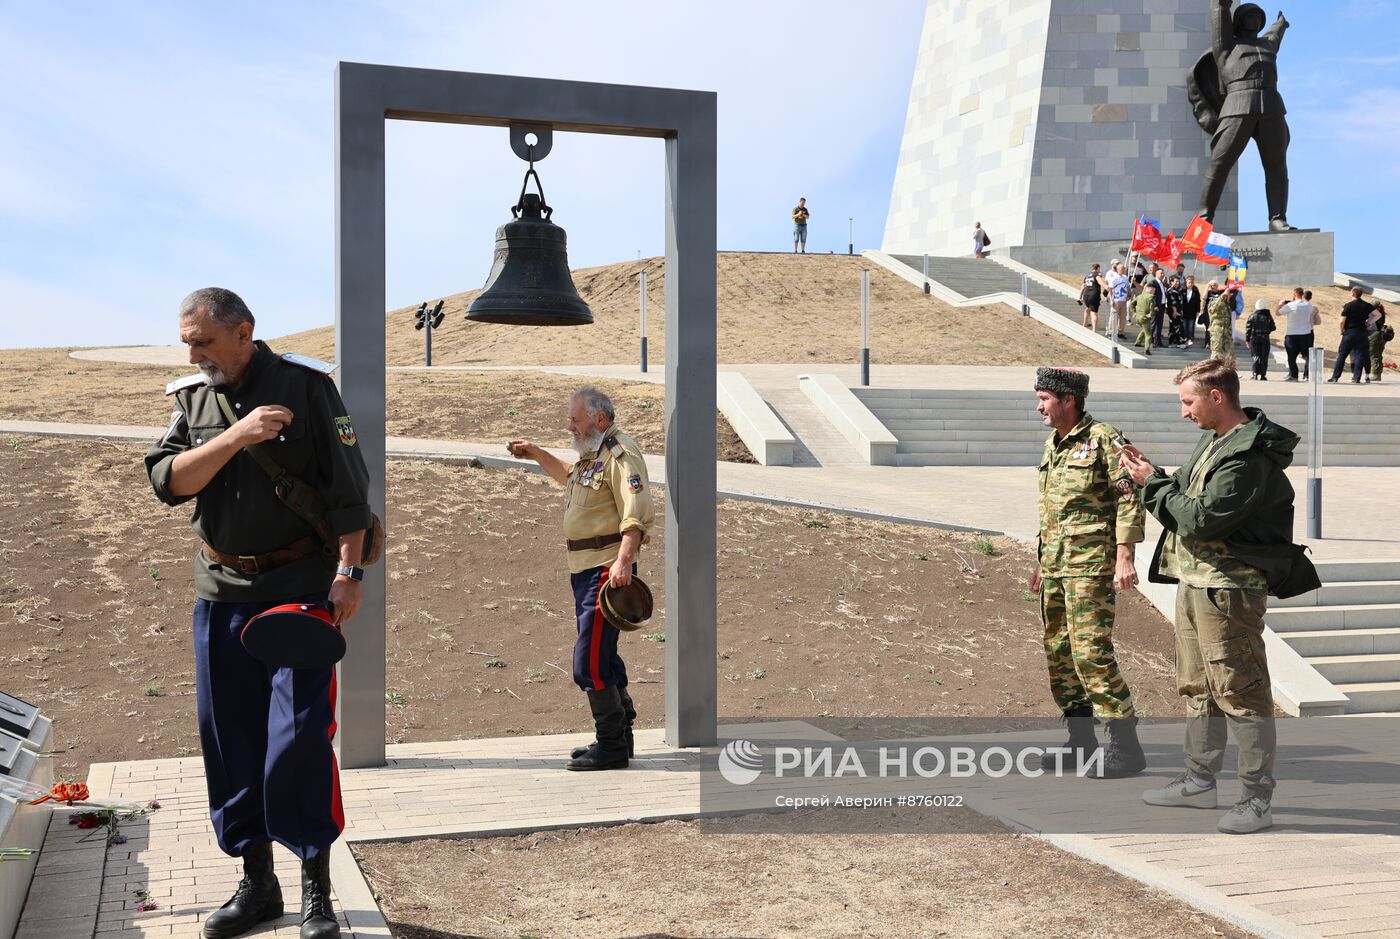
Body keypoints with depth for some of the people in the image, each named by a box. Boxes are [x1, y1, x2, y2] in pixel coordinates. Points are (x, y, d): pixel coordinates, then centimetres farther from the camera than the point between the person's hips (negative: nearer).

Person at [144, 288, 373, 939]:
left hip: (300, 585, -5)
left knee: (300, 734, -9)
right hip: (221, 591, 5)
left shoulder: (306, 385, -6)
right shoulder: (191, 397, 7)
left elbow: (348, 487, -6)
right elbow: (167, 480, -6)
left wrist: (348, 573, -13)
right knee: (230, 738, 8)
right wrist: (236, 436, -18)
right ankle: (256, 884, 21)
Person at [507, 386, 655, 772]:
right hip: (585, 569, 11)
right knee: (603, 657, 17)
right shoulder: (593, 454, 19)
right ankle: (620, 737, 28)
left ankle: (611, 747, -4)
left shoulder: (620, 454, -14)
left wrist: (624, 560, -36)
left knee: (590, 661, -12)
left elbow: (638, 513, -25)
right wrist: (538, 455, 35)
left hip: (608, 570, -11)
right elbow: (571, 477, 43)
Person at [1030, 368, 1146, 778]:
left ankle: (1126, 747, -5)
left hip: (1091, 564, -9)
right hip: (1056, 564, 9)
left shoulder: (1104, 439, -10)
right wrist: (1041, 560, 24)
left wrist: (1124, 558, -19)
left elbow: (1129, 501, -13)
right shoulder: (1052, 443, 16)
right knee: (1059, 653, 11)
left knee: (1091, 652, -12)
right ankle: (1080, 741, 21)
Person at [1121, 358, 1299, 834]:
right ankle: (1199, 782, 31)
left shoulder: (1249, 455, -20)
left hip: (1228, 586, -11)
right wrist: (1152, 475, 3)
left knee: (1240, 691, -5)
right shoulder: (1214, 440, 13)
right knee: (1197, 686, 18)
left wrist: (1153, 484, -12)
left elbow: (1201, 518, -22)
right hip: (1194, 579, 11)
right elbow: (1187, 498, 16)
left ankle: (1257, 799, 3)